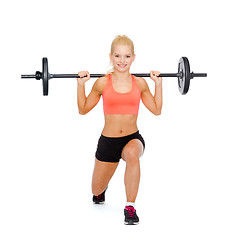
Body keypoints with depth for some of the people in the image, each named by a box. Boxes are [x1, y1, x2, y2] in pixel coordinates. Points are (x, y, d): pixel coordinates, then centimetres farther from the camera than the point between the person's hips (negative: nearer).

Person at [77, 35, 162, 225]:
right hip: (108, 141, 1)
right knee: (97, 191, 14)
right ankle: (103, 187, 57)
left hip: (133, 138, -1)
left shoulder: (140, 83, -2)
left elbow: (156, 110, 7)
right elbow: (83, 109, 4)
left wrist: (158, 83, 1)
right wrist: (81, 84, -7)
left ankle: (130, 207, -27)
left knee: (132, 153, -40)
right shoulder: (102, 83, -5)